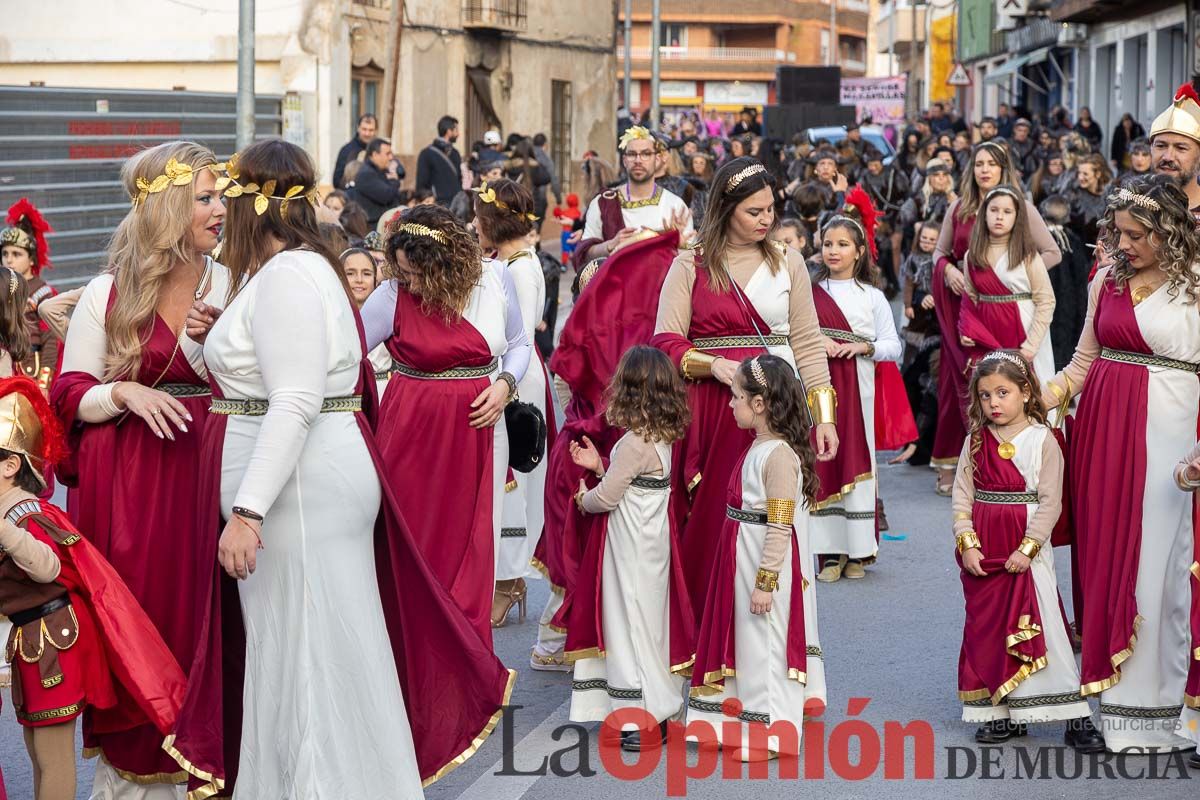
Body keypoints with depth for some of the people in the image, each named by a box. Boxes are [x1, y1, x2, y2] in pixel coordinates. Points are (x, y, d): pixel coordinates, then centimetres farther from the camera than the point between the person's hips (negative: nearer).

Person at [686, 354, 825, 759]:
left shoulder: (779, 455, -22)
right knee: (750, 643, 17)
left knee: (766, 645, 1)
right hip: (746, 562, 10)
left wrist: (766, 582, -22)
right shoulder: (761, 448, 8)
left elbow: (780, 528, -23)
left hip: (769, 566, -10)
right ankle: (754, 721, 29)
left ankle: (771, 733, 12)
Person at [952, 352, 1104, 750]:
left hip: (1026, 549, -4)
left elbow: (1050, 502, -9)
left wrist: (1027, 549, -15)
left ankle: (1075, 716, -3)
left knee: (1042, 626, -7)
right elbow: (962, 495, 3)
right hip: (982, 552, 4)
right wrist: (967, 543, -8)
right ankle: (1002, 713, 17)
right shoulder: (977, 440, 6)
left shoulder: (1042, 440, -5)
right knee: (987, 628, 7)